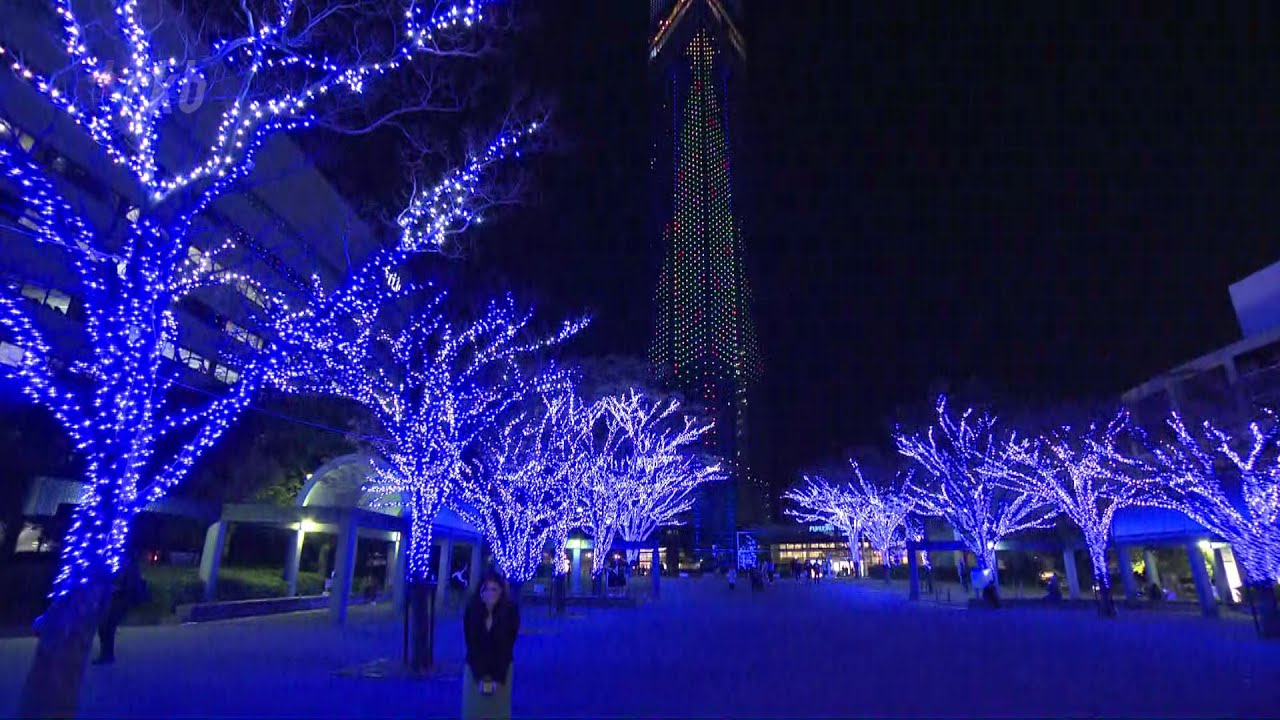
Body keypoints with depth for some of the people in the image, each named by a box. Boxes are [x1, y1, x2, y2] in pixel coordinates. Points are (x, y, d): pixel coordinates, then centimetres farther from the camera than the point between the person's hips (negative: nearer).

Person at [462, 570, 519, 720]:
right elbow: (471, 644, -10)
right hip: (475, 669, 1)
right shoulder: (471, 610, -13)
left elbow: (507, 645, -12)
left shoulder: (511, 611, -16)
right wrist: (481, 675, -15)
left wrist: (496, 677, -17)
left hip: (501, 669, -1)